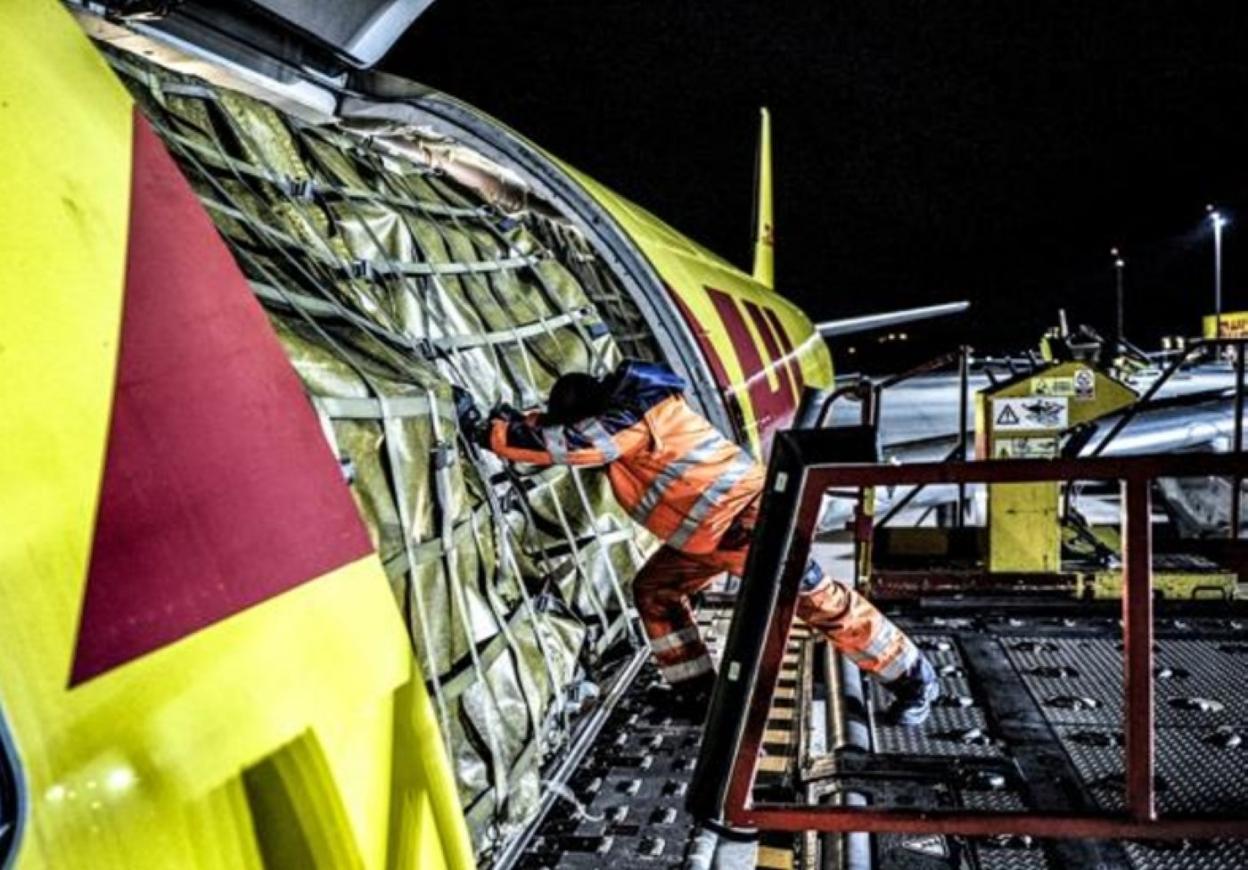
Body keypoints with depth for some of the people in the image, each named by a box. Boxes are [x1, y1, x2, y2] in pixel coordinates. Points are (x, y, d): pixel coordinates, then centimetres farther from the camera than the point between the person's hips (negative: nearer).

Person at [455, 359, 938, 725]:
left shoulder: (633, 416, -22)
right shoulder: (623, 409, 8)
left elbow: (558, 444, -25)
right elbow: (559, 425, 20)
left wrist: (483, 425, -17)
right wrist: (511, 418, 4)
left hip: (742, 517, -10)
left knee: (818, 600, -3)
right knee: (655, 591, 10)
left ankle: (914, 678, 12)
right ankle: (699, 693, 19)